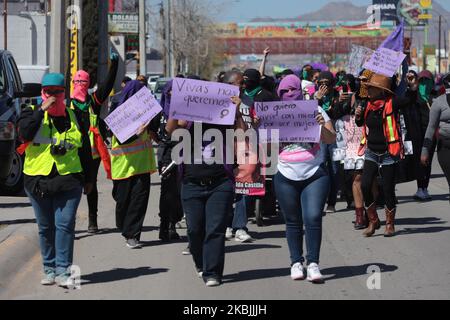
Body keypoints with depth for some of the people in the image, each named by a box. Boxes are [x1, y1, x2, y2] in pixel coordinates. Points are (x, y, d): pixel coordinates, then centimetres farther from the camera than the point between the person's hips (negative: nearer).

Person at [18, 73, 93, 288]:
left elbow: (85, 149, 15)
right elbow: (24, 132, -17)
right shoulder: (33, 113, 6)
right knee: (45, 228, 8)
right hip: (38, 180, 0)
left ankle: (63, 271, -10)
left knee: (65, 225, -10)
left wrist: (88, 179, 15)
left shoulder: (73, 117, 11)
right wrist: (42, 109, -17)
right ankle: (49, 269, 18)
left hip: (68, 180, 0)